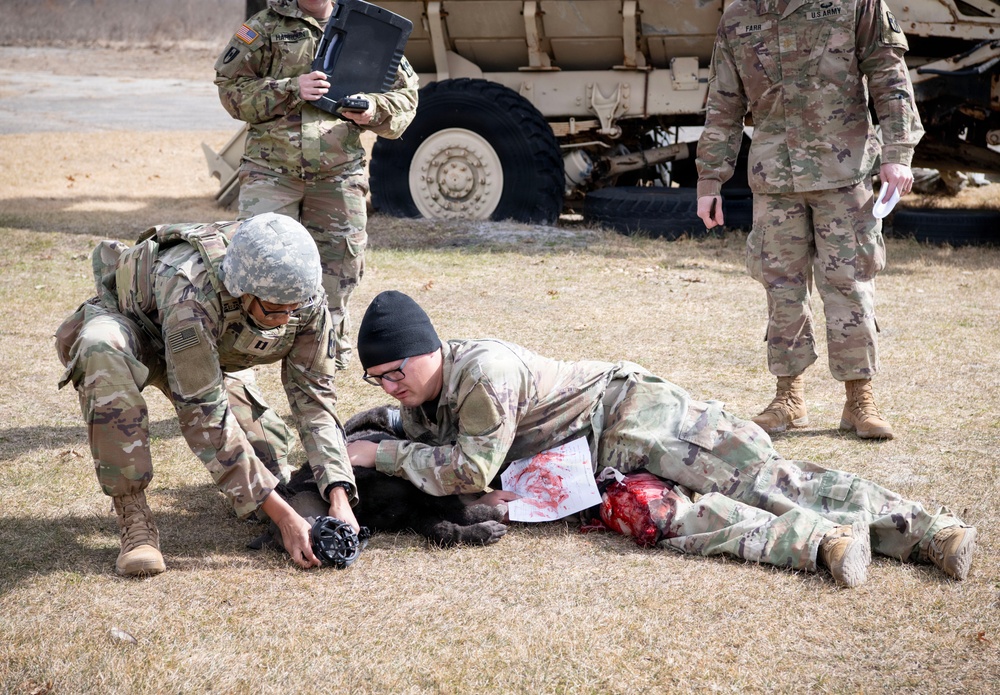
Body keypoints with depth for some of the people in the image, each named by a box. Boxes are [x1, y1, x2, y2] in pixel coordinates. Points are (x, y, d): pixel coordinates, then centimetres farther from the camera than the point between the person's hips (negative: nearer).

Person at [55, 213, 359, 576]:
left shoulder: (305, 298, -27)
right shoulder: (193, 296, -44)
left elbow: (314, 398, -19)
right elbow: (204, 416, -42)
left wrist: (340, 498, -32)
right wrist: (283, 515, -43)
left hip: (213, 349, 5)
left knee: (270, 461, -13)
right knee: (104, 352, -42)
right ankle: (134, 519, -35)